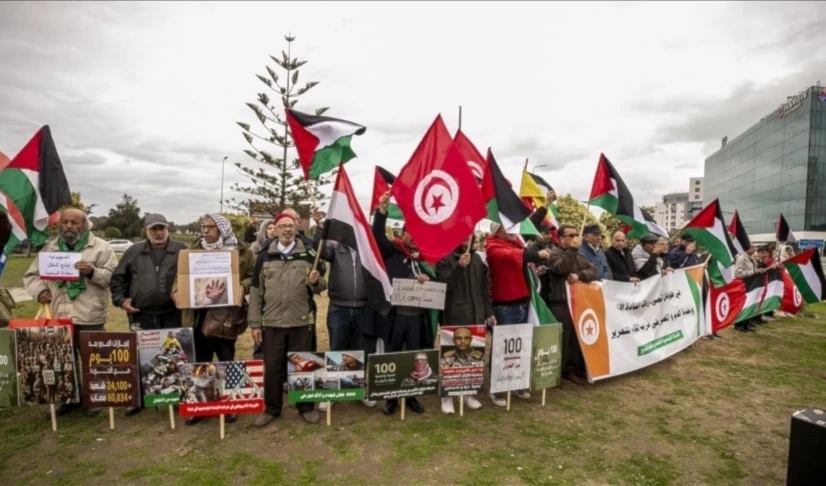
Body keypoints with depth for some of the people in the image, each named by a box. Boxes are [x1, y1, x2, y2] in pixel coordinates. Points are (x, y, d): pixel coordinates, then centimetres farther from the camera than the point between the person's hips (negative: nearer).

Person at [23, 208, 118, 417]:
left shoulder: (101, 247, -2)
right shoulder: (50, 248, 11)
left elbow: (114, 276, -8)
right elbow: (31, 275, 14)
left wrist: (92, 272, -24)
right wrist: (39, 290, -4)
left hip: (90, 316, -4)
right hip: (59, 316, 4)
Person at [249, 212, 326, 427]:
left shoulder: (309, 255, 1)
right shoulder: (264, 256, 3)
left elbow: (321, 287, 6)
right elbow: (256, 291, 4)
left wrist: (315, 281, -19)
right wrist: (255, 323, 1)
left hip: (302, 322, -1)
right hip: (272, 323, 1)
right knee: (272, 367, 10)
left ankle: (306, 406, 26)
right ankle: (271, 408, 28)